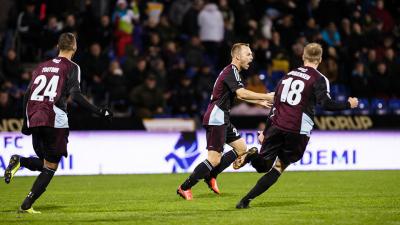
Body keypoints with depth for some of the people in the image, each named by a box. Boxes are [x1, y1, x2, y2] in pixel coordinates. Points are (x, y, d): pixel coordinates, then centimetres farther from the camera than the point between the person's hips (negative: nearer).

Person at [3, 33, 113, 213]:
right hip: (54, 121, -5)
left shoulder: (41, 67, 19)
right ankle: (26, 206, -9)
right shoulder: (71, 67, 3)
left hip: (34, 120, 5)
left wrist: (26, 122, 24)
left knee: (43, 163, 20)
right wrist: (99, 112, -8)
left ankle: (19, 161, -11)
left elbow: (27, 95, 17)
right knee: (50, 167, 3)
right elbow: (75, 95, -10)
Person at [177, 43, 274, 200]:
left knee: (241, 148, 12)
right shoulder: (231, 72, -16)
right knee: (214, 159, -12)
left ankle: (211, 176, 16)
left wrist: (259, 101, 28)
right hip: (215, 119, -10)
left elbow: (238, 94, 32)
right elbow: (242, 94, -30)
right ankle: (184, 187, -5)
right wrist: (266, 97, -28)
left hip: (222, 119, 10)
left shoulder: (233, 72, 16)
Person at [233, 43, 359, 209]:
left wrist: (265, 131, 21)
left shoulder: (288, 75, 19)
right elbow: (325, 103, -14)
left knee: (263, 165, 12)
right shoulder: (319, 79, 1)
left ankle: (252, 156, -25)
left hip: (276, 126, 4)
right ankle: (245, 200, -5)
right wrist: (348, 105, 1)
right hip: (297, 131, -4)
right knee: (278, 168, 7)